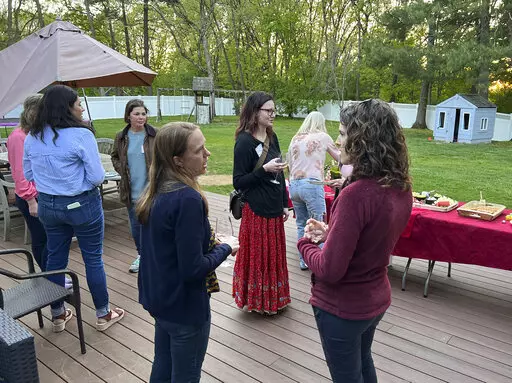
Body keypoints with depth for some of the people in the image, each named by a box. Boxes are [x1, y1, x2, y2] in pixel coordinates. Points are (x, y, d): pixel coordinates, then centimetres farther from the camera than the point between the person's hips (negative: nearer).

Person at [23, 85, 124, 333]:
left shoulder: (32, 137, 0)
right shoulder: (81, 135, -19)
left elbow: (29, 175, 10)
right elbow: (97, 177, -17)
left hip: (47, 205, 6)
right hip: (82, 205, -6)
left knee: (55, 259, 17)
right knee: (93, 260, 8)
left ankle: (58, 315, 32)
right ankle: (103, 315, 22)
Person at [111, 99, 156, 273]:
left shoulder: (155, 135, -6)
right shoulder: (121, 137, 4)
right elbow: (115, 157, 18)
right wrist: (122, 170, 2)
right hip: (131, 190, 4)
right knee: (135, 225, 15)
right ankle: (141, 255, 34)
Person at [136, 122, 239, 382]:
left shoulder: (156, 191, -1)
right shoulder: (188, 199, -28)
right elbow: (193, 269, -26)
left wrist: (212, 244, 5)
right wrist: (226, 248, -11)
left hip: (159, 297, 8)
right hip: (184, 305, -8)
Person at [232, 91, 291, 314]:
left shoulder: (272, 137, 7)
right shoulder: (245, 142, -15)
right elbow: (238, 182, -15)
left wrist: (284, 204, 13)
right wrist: (264, 169, -25)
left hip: (274, 208, 7)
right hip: (256, 210, -7)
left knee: (275, 253, 17)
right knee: (258, 255, 6)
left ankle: (273, 297, 35)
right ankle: (257, 300, 26)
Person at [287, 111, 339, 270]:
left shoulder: (295, 139, 15)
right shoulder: (323, 137, 4)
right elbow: (339, 157, 16)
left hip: (294, 185, 5)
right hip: (312, 185, -5)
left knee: (301, 225, 14)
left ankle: (303, 261, 22)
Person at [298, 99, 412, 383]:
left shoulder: (356, 193, -31)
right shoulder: (401, 188, -6)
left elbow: (329, 270, -27)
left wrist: (305, 243, -9)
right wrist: (331, 233, -1)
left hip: (342, 307, -7)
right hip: (376, 299, 7)